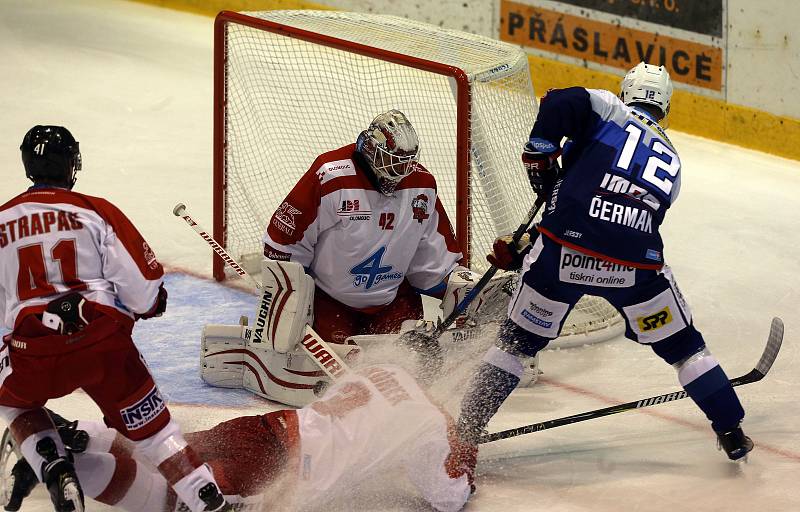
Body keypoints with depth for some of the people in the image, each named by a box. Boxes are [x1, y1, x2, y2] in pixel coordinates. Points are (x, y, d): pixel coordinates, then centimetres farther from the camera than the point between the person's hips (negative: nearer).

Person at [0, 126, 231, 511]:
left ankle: (54, 470, 8)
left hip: (33, 349, 1)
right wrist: (147, 306, 21)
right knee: (150, 423, 13)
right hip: (104, 342, -1)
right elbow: (143, 281, -1)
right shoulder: (96, 212, 2)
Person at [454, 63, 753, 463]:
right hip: (635, 266, 2)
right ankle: (732, 433, 21)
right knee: (682, 346, 20)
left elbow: (561, 104, -11)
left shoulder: (607, 109, 14)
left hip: (564, 252, -2)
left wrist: (540, 159, 4)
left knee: (517, 340, 16)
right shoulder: (671, 161, 27)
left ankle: (466, 433, 15)